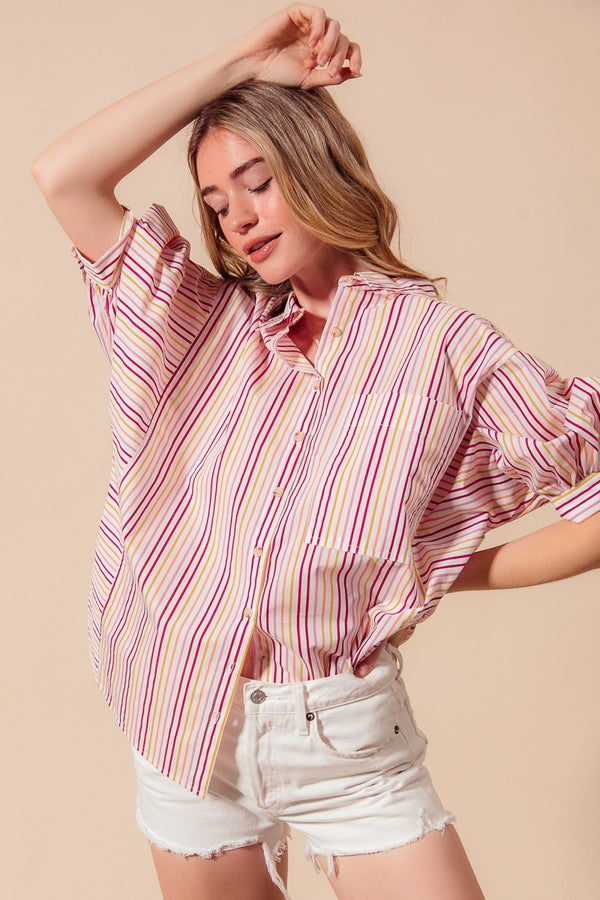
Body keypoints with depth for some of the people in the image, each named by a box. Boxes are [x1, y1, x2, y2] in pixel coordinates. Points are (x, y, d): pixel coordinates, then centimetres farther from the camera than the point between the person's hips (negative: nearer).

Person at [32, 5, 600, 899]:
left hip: (344, 739, -3)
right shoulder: (211, 323, 4)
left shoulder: (447, 347, -6)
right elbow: (63, 177, -5)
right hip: (185, 724, 3)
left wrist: (445, 577, -3)